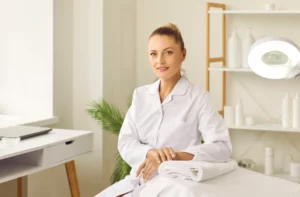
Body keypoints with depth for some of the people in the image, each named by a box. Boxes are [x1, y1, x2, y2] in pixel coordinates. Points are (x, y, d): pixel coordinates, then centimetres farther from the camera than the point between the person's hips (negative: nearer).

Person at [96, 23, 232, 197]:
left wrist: (173, 157, -27)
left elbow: (222, 147, -16)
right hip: (136, 181, 5)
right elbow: (125, 143, 2)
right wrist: (150, 153, -20)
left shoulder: (199, 98, -6)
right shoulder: (141, 95, 10)